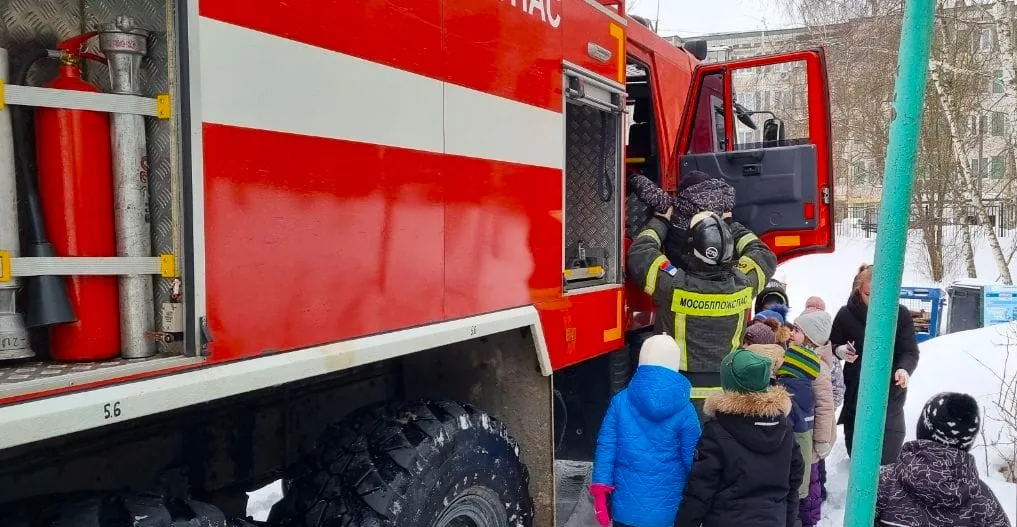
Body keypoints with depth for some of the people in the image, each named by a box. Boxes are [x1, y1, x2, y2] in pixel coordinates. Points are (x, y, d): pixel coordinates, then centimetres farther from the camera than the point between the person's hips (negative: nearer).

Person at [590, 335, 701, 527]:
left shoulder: (621, 401, -7)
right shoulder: (684, 410, -11)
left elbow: (606, 448, -7)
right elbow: (692, 460, -5)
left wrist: (600, 494, 0)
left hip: (626, 506, 1)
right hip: (667, 509, -1)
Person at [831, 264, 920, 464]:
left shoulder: (901, 315, -5)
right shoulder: (846, 315, -3)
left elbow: (910, 351, -8)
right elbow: (830, 348, 7)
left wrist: (904, 369, -29)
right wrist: (840, 352, -16)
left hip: (890, 397, -1)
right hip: (855, 395, 1)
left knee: (887, 461, -5)